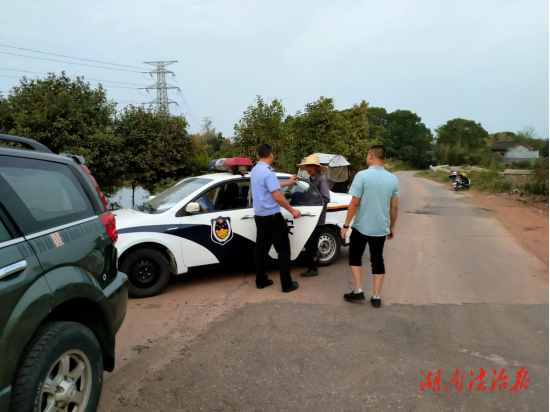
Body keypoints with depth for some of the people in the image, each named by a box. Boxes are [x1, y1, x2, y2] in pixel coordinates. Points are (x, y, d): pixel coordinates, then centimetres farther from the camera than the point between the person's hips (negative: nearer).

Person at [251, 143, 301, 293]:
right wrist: (292, 211, -13)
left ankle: (261, 281, 21)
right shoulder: (268, 172, -21)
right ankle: (287, 284, 3)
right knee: (283, 250, 0)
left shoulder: (255, 171, 8)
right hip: (272, 217, -9)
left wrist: (288, 183, 35)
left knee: (261, 249, 14)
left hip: (259, 216, 9)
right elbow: (277, 197, -24)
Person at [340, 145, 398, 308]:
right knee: (377, 261, 13)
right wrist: (392, 227, 17)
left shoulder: (362, 176, -14)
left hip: (361, 226, -4)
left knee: (355, 257, 15)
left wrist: (346, 225, -7)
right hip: (381, 228, 4)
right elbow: (394, 207, 5)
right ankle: (376, 297, 15)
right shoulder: (393, 179, 1)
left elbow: (354, 203, -15)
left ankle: (358, 291, 10)